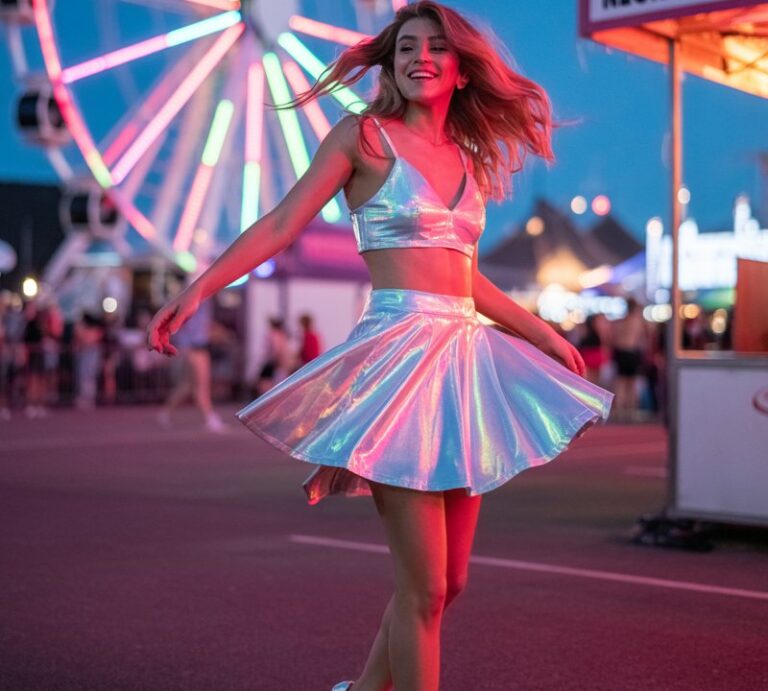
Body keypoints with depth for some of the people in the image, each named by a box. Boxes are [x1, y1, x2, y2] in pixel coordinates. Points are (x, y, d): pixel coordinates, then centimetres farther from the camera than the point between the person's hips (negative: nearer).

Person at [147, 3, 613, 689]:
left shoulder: (467, 158, 18)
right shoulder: (364, 136, 2)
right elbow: (282, 225, -3)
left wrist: (542, 332, 30)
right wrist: (198, 289, -12)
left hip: (466, 358, 7)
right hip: (399, 349, -6)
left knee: (450, 579, 11)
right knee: (423, 586, -7)